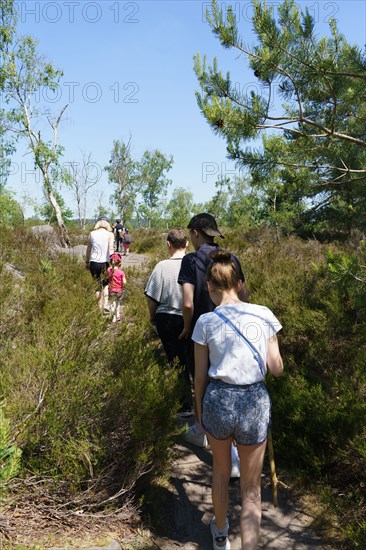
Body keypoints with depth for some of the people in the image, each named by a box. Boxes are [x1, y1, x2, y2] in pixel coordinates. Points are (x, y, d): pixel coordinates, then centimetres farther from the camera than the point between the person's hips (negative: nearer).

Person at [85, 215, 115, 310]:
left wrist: (86, 262, 21)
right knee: (105, 284, 14)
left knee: (98, 285, 15)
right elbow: (111, 249, -12)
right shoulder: (110, 234, -1)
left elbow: (88, 249, 11)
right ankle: (105, 304, -4)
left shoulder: (92, 233, 7)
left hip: (93, 263, 2)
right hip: (105, 263, -2)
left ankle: (99, 306, 12)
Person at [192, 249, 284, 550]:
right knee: (251, 488, 16)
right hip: (255, 402, -1)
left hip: (219, 400, 1)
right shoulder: (264, 315, -7)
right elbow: (277, 368, -3)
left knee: (221, 471, 28)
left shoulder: (206, 322, -8)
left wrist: (199, 411, 14)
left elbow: (200, 376, -2)